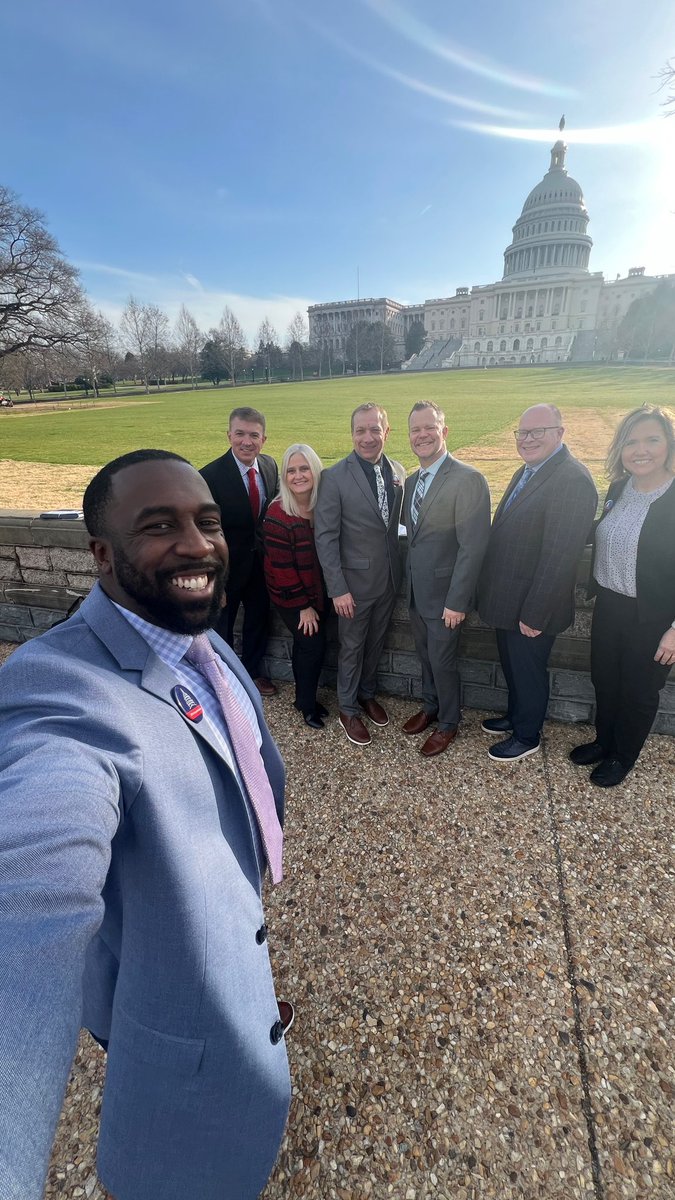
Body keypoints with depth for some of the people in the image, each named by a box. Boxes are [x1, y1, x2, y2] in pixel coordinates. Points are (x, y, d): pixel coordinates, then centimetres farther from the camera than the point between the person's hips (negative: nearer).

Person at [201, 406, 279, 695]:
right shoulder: (211, 475, -23)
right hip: (227, 566, -5)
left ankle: (252, 672, 47)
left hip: (261, 563, 6)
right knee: (221, 627, 15)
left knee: (258, 620, 22)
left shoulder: (269, 465, -4)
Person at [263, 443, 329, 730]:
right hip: (292, 597, -5)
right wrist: (303, 606, -14)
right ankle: (307, 704, 22)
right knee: (313, 644, -1)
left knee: (305, 645, 15)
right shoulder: (278, 516, -21)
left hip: (318, 592, 5)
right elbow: (281, 568, -19)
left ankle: (305, 698, 34)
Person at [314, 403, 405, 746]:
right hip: (356, 581, -4)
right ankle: (348, 708, 33)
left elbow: (399, 523, 9)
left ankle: (367, 693, 44)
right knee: (352, 647, 11)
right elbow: (325, 537, -14)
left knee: (375, 643, 21)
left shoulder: (397, 472, 1)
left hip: (389, 578, 5)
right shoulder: (335, 477, -15)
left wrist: (400, 569, 3)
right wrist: (337, 589, -16)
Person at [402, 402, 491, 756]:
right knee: (425, 654, 21)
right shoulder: (411, 481, 7)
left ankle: (448, 723, 32)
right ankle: (430, 707, 44)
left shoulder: (468, 479, -18)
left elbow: (473, 547, -21)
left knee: (442, 660, 8)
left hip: (445, 594, -7)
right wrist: (409, 584, 9)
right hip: (416, 591, 7)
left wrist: (457, 601, -21)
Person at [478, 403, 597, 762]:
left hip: (531, 609, -8)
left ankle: (527, 736, 34)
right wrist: (494, 598, 12)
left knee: (528, 671, 11)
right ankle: (516, 715, 47)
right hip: (508, 601, 8)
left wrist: (534, 614, -22)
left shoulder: (572, 480, -22)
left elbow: (558, 557, -25)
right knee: (512, 665, 24)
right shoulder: (528, 471, 8)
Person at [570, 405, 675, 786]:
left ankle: (623, 757, 37)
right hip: (609, 606, 5)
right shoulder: (619, 487, 0)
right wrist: (595, 586, 8)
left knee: (639, 691, 14)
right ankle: (604, 741, 44)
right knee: (604, 680, 20)